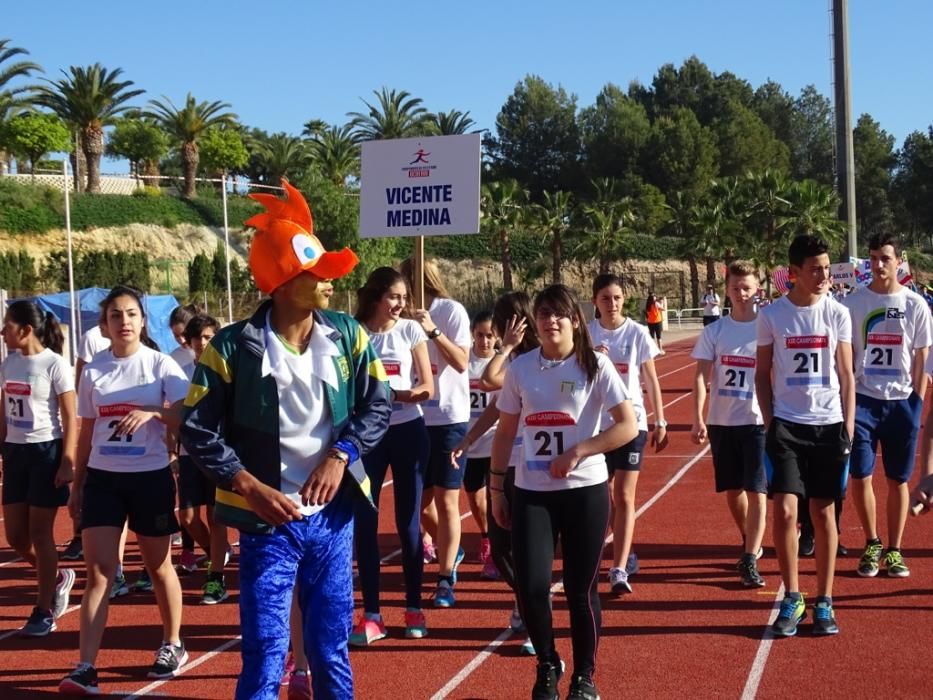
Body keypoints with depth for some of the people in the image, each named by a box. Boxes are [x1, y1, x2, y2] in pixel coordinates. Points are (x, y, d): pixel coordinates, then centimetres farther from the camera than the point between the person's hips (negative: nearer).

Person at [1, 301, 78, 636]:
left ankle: (43, 612, 10)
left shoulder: (54, 364, -11)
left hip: (46, 451, -6)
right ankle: (58, 577, 32)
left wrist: (68, 462, -16)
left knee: (39, 533, -1)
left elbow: (70, 418, -11)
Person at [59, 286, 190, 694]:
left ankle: (172, 645, 31)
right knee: (98, 571, -5)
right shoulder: (93, 371, 4)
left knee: (159, 567, 12)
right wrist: (77, 485, 12)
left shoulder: (161, 365, -5)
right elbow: (87, 433, 11)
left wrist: (152, 413, -32)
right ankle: (85, 668, -6)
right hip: (102, 478, 2)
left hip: (150, 477, -2)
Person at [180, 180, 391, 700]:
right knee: (265, 652, -1)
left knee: (332, 646, 15)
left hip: (333, 514, 3)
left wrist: (341, 455, -13)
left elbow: (379, 406, 4)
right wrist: (253, 489, -17)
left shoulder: (347, 335, 0)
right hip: (268, 519, -3)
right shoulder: (234, 347, -10)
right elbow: (199, 431, -7)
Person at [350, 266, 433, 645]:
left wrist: (387, 393, -19)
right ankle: (371, 614, 9)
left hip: (407, 432, 0)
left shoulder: (410, 330, -1)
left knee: (408, 521, 8)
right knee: (364, 523, 1)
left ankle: (414, 608, 19)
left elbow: (427, 389, -4)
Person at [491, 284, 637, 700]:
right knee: (530, 586, -6)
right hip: (531, 493, 2)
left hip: (585, 490, -2)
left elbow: (628, 426, -9)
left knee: (581, 589, 4)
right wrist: (496, 487, 8)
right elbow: (505, 433, 10)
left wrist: (577, 453, -15)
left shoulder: (595, 366, -5)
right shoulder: (520, 369, 3)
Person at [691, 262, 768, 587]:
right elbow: (701, 376, 3)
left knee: (756, 491, -8)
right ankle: (750, 543, 34)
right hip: (721, 422, 3)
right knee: (732, 490, 13)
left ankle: (750, 561, -7)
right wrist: (697, 419, -5)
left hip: (757, 421, -3)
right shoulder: (715, 331, 3)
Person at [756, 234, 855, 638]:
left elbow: (846, 376, 5)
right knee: (785, 510, -7)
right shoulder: (772, 316, -1)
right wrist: (769, 424, -1)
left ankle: (824, 602, 16)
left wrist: (848, 429, -1)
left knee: (823, 513, 6)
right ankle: (792, 598, 9)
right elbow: (762, 374, 6)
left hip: (828, 424, 1)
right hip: (786, 424, -1)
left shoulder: (837, 314, 1)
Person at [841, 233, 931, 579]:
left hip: (901, 401, 0)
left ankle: (894, 550, 18)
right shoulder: (853, 303, 0)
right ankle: (872, 545, 17)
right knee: (860, 477, -1)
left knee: (898, 480, 7)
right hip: (863, 400, 0)